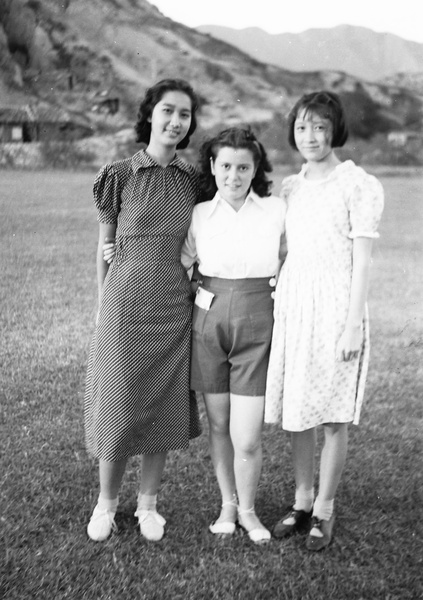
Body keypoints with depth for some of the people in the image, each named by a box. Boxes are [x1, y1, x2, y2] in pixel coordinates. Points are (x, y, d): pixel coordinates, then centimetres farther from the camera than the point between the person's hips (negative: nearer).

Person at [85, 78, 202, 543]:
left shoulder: (193, 180, 5)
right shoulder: (119, 176, -3)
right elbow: (104, 248, 3)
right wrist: (103, 309, 4)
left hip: (175, 308, 3)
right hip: (125, 303, -3)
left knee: (164, 407, 8)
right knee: (117, 406, 3)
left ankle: (147, 503, 26)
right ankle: (106, 502, 24)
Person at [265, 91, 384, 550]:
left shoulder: (359, 185, -6)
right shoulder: (289, 187, 11)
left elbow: (362, 260, -8)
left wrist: (353, 324, -12)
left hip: (334, 306, -5)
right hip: (291, 305, 6)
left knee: (333, 416, 4)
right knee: (296, 411, 11)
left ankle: (324, 511, 18)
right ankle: (301, 502, 25)